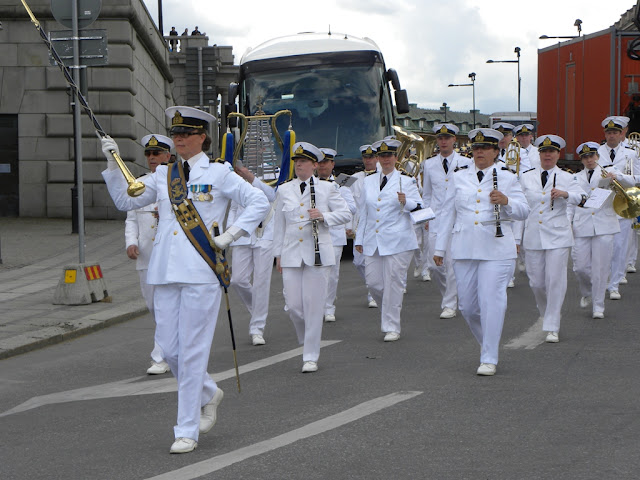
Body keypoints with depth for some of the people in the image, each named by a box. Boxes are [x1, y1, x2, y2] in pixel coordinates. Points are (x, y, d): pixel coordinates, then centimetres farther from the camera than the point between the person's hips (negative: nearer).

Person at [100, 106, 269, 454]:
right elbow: (126, 201, 10)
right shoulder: (163, 175, 14)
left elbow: (259, 203, -1)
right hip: (165, 271, 5)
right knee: (168, 347, 4)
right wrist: (113, 164, -1)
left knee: (193, 350, -5)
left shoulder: (218, 174, 1)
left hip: (201, 272, -5)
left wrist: (230, 235, -7)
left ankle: (187, 432, 2)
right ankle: (208, 394, 32)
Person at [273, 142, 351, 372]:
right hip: (291, 255, 3)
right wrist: (278, 254, 12)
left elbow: (345, 213, 4)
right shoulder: (284, 190, 10)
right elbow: (279, 224, 14)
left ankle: (311, 357, 3)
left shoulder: (326, 188, 3)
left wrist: (323, 216, -13)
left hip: (317, 254, -3)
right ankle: (308, 341, 25)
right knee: (293, 305, -3)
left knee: (313, 305, -4)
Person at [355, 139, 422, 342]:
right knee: (373, 282, 1)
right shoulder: (369, 181, 15)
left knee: (393, 284, -6)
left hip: (397, 241, -4)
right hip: (373, 242, 4)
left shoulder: (406, 181, 2)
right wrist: (359, 239, 16)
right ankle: (390, 312, 27)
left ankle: (392, 328, 0)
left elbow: (419, 207, -1)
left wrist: (405, 202, -22)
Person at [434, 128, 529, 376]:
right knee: (467, 306, 6)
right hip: (464, 250, 3)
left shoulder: (506, 177, 5)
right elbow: (448, 212, 14)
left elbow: (523, 211, 3)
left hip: (496, 250, -3)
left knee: (491, 303, -9)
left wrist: (505, 201, -18)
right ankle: (486, 342, 31)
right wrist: (440, 248, 12)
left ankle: (489, 359, -3)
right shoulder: (459, 177, 11)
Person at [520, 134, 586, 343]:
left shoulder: (566, 178, 4)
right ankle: (547, 315, 30)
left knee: (555, 280, -9)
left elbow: (582, 199, -10)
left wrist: (565, 194, -30)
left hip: (558, 236, -2)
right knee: (536, 282, 4)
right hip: (533, 237, 2)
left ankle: (552, 328, -3)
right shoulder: (526, 178, 10)